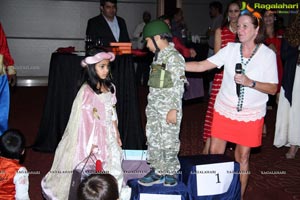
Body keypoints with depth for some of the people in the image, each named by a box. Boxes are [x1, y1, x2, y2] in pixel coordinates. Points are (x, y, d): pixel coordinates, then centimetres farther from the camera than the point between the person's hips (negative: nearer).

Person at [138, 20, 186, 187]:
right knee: (153, 139, 12)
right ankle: (157, 171, 24)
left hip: (168, 108, -8)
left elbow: (178, 85, -16)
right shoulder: (159, 56, 13)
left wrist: (174, 109, -18)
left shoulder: (174, 57, -13)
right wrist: (151, 105, 18)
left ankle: (171, 172, 19)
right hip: (154, 107, 8)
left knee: (168, 141, 2)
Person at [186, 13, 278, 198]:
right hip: (224, 110, 2)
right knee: (214, 153, 8)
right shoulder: (231, 49, -4)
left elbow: (273, 88, -7)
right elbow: (201, 66, -7)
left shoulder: (268, 55, -8)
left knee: (242, 157, 9)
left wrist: (250, 82, -23)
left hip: (251, 115, -2)